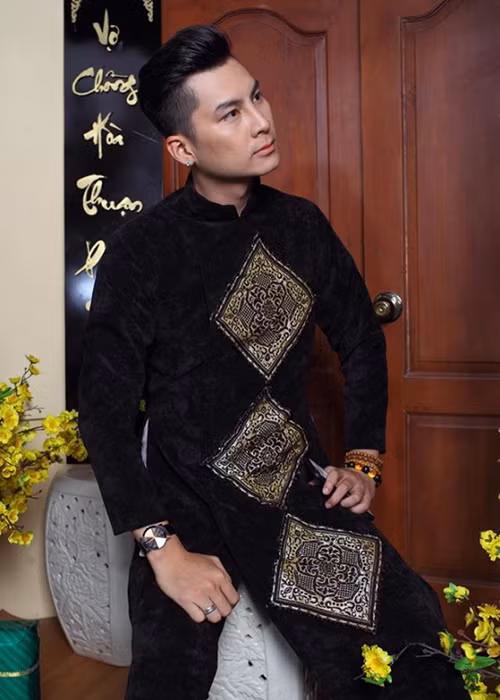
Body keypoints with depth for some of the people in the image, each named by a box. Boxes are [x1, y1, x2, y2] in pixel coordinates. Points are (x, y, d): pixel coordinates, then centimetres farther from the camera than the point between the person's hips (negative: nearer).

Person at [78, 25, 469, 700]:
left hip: (299, 490, 3)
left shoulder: (302, 226, 2)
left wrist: (363, 460, 8)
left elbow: (361, 340, 15)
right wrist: (163, 548, -15)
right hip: (187, 503, -3)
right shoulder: (141, 251, -12)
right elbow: (105, 409, -10)